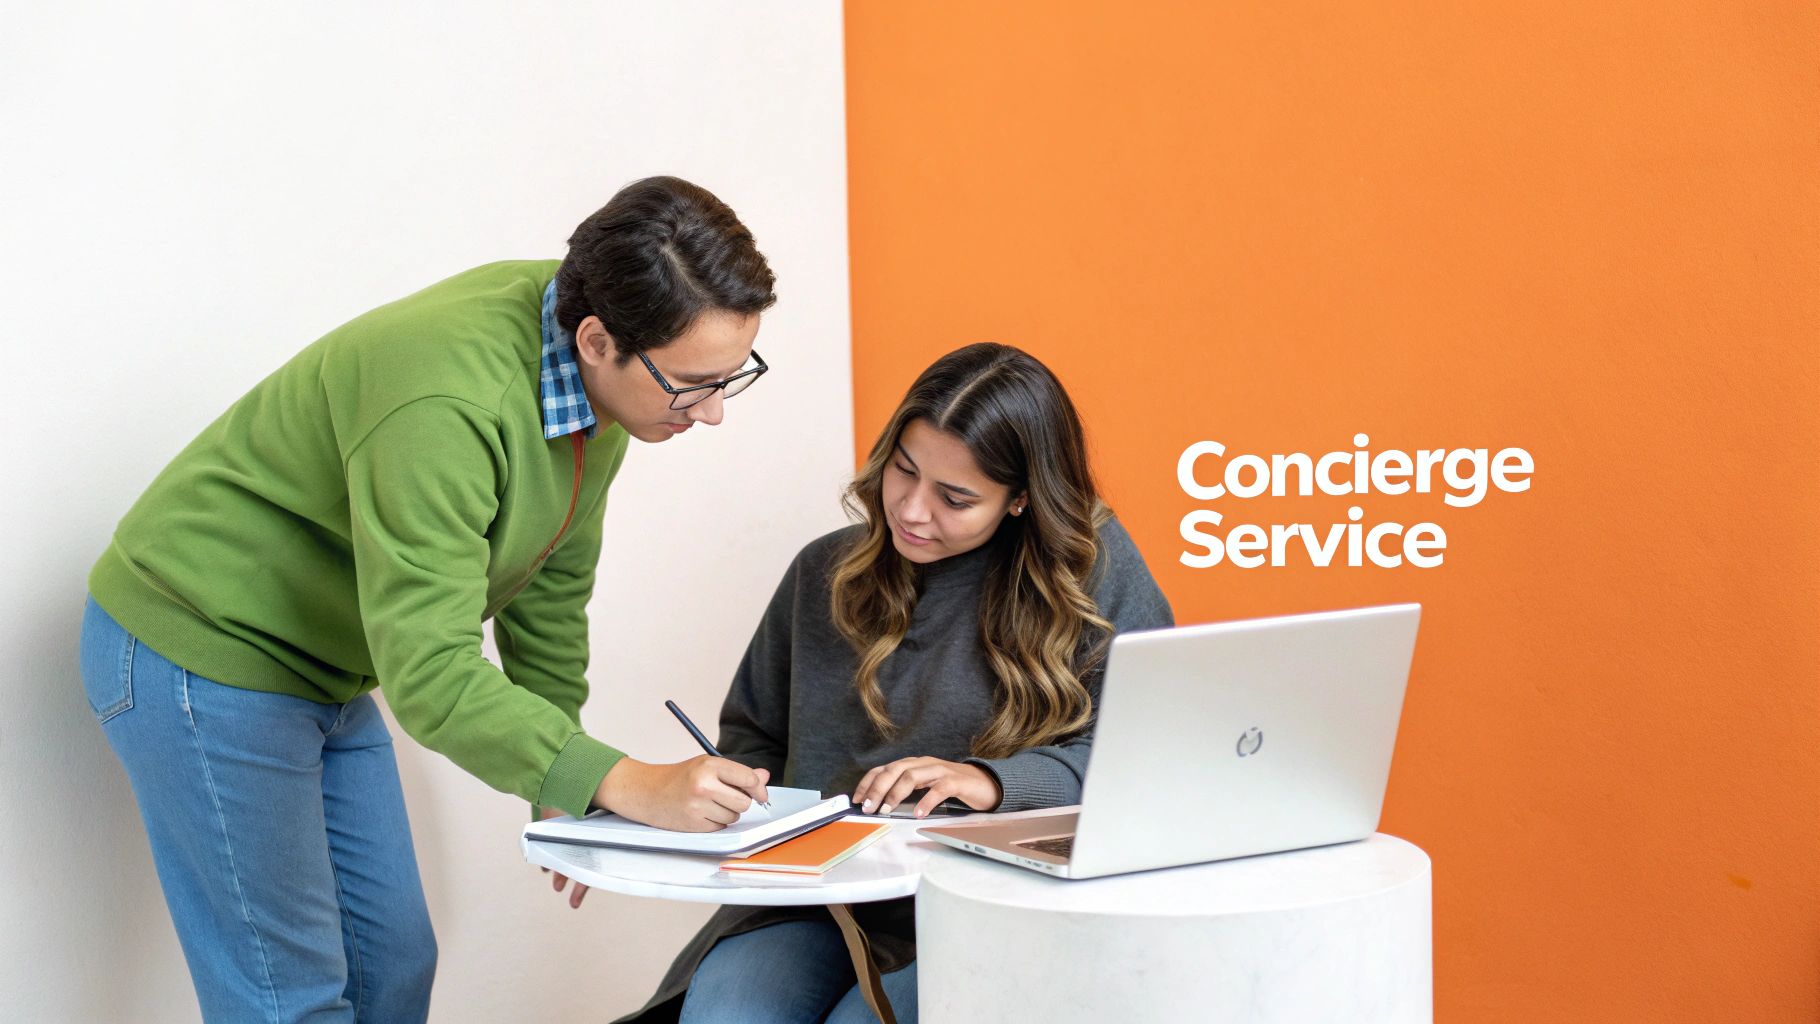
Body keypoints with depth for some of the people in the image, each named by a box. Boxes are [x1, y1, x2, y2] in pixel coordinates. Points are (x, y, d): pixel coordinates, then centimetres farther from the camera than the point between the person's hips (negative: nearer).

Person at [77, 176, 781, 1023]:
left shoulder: (603, 373, -8)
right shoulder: (446, 403, -36)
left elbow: (549, 581, 4)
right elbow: (430, 674, -38)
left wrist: (563, 789, 6)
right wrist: (625, 787, -41)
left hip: (323, 667, 9)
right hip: (200, 656, -8)